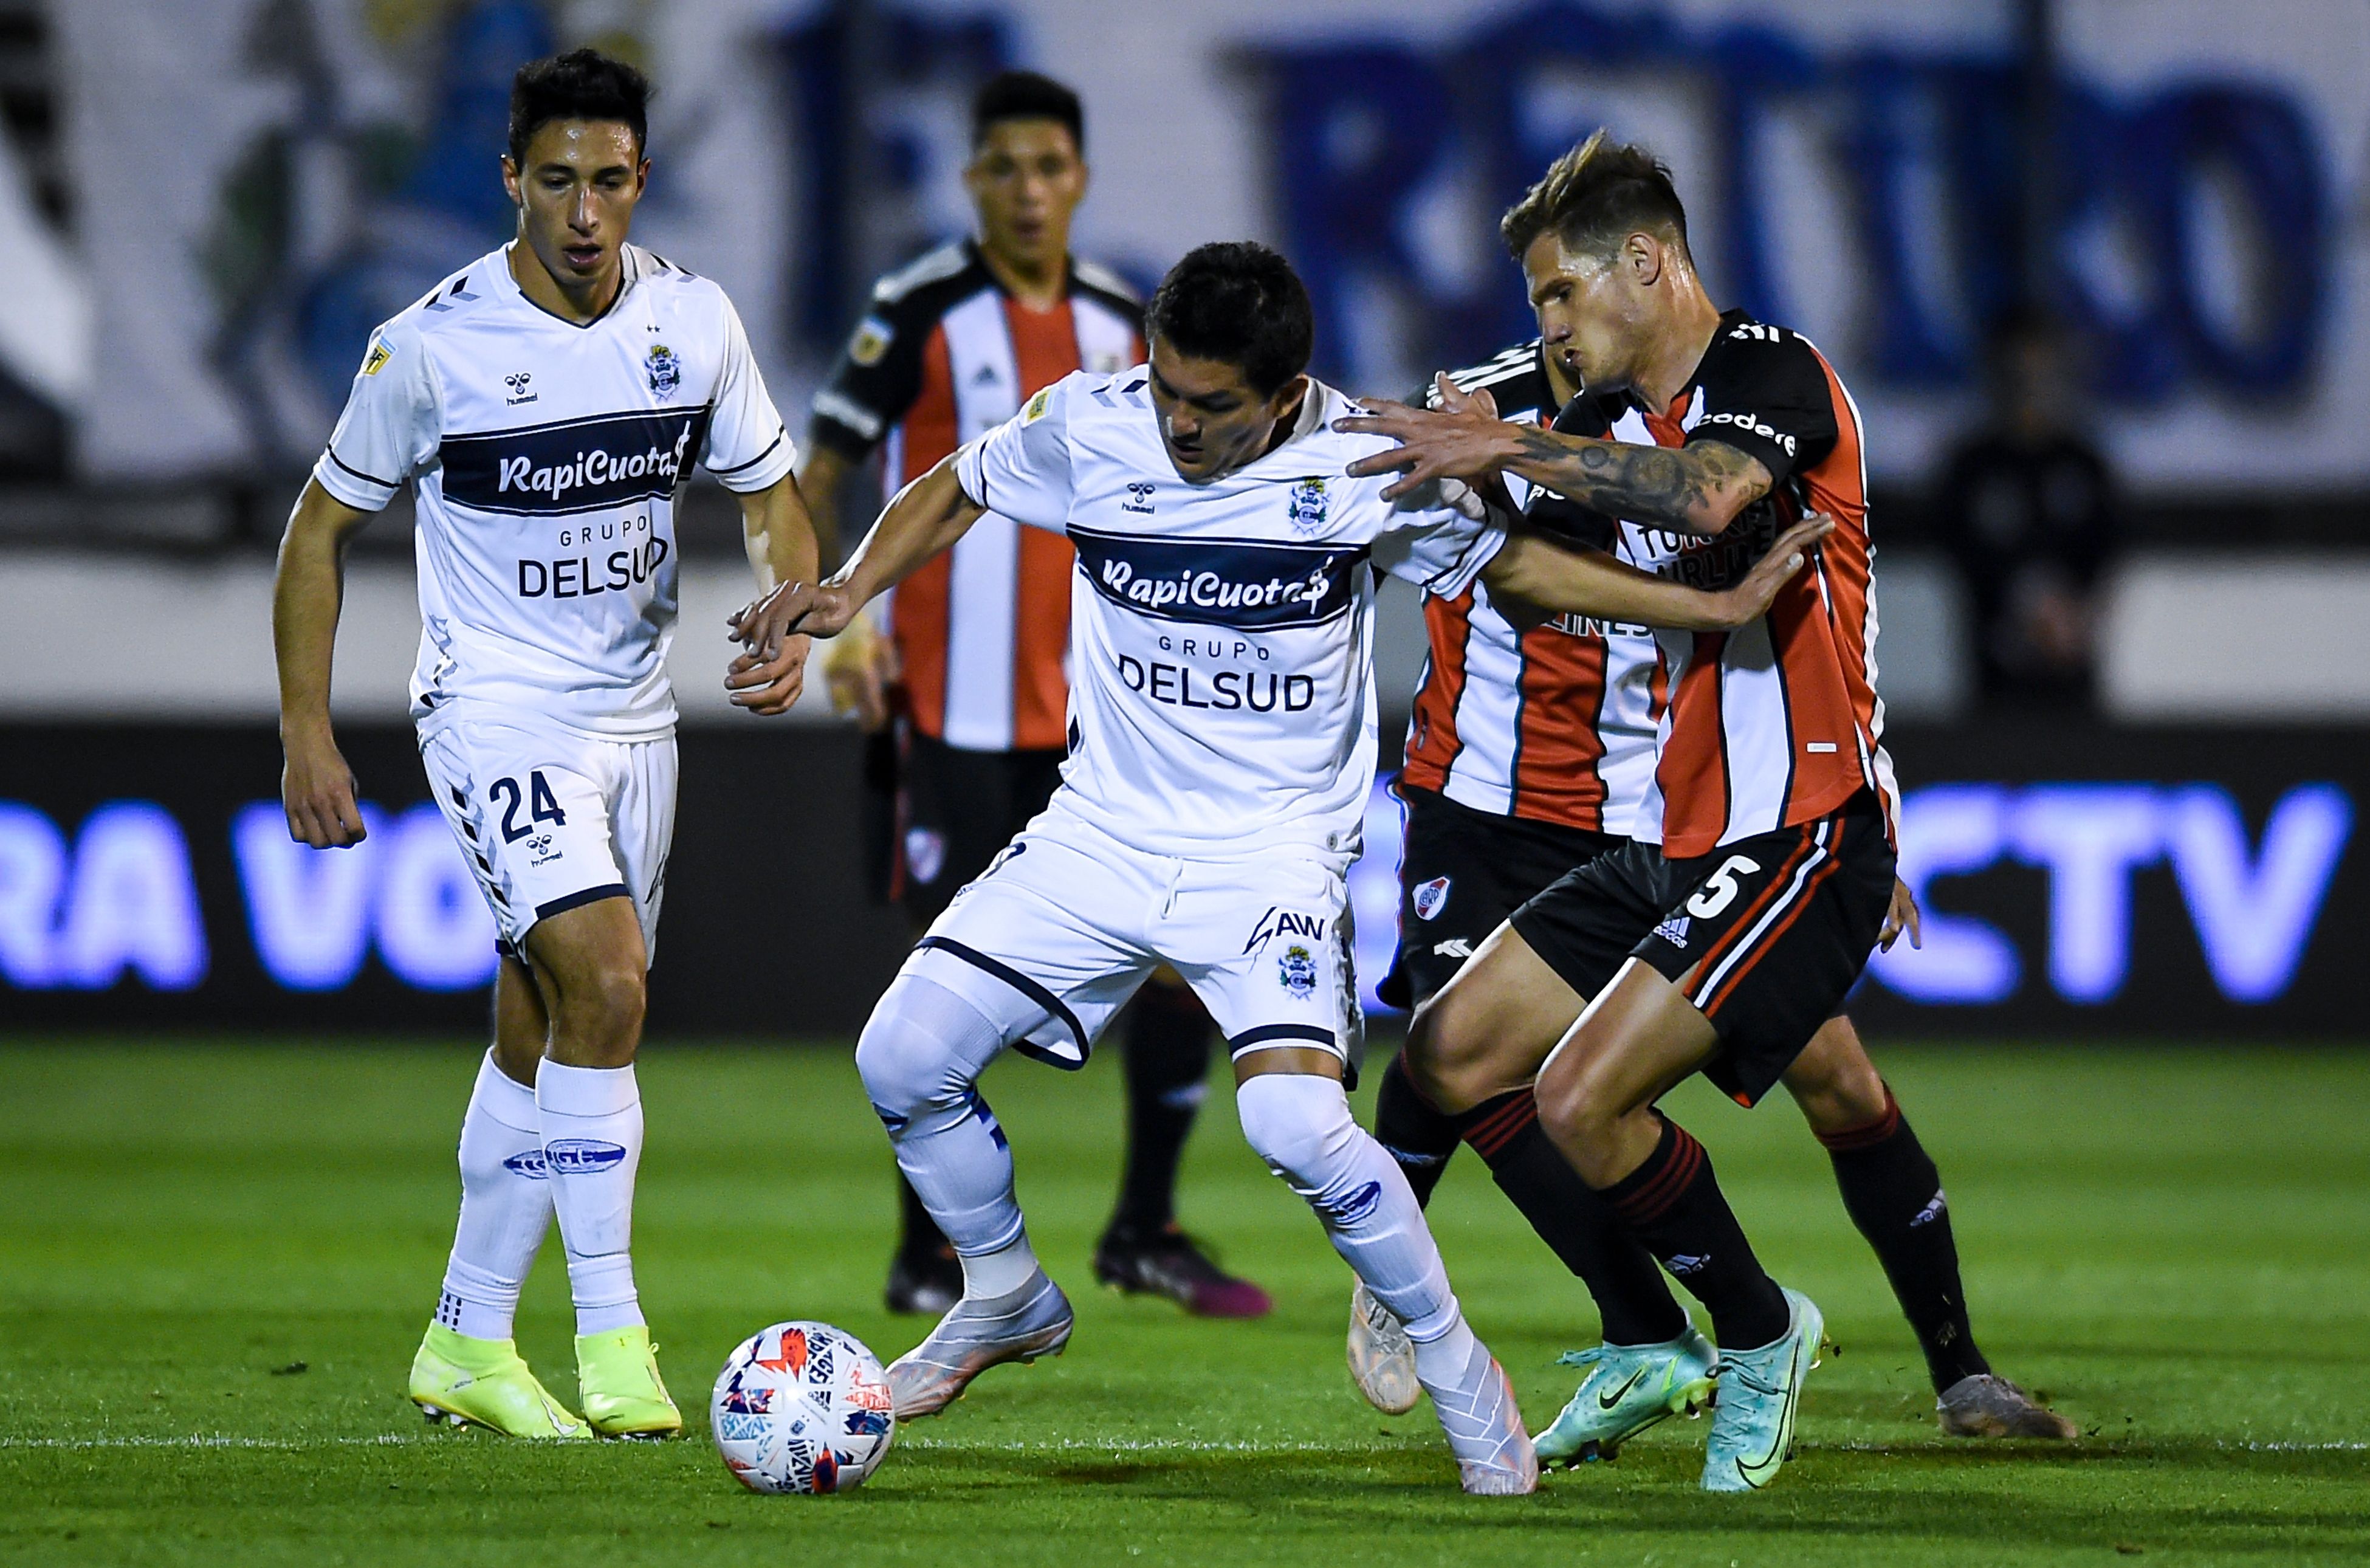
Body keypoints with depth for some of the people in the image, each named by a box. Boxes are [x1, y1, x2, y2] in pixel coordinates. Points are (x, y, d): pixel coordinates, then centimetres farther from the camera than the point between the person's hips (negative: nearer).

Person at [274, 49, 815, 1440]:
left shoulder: (694, 319, -2)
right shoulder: (434, 344, -14)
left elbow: (771, 493, 10)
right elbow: (324, 524, -2)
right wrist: (307, 732, -5)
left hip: (637, 716, 5)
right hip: (496, 713, -5)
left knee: (542, 1039, 10)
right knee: (606, 985, -23)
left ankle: (466, 1348, 22)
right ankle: (611, 1333, -18)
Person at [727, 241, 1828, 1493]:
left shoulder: (1357, 466, -13)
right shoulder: (1089, 427, -9)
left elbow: (1511, 563, 3)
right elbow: (955, 490, 12)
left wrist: (1715, 607, -2)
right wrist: (849, 591, -4)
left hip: (1274, 843, -4)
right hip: (1101, 829, 4)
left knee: (1295, 1121, -26)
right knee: (903, 1059, -6)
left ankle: (1456, 1368, -4)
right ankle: (1007, 1301, 22)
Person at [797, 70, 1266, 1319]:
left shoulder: (1121, 323, 9)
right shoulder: (923, 313, -6)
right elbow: (818, 476, -5)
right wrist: (836, 623, -17)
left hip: (1102, 707, 5)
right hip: (958, 713, -5)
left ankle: (1144, 1232, 13)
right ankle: (927, 1255, 11)